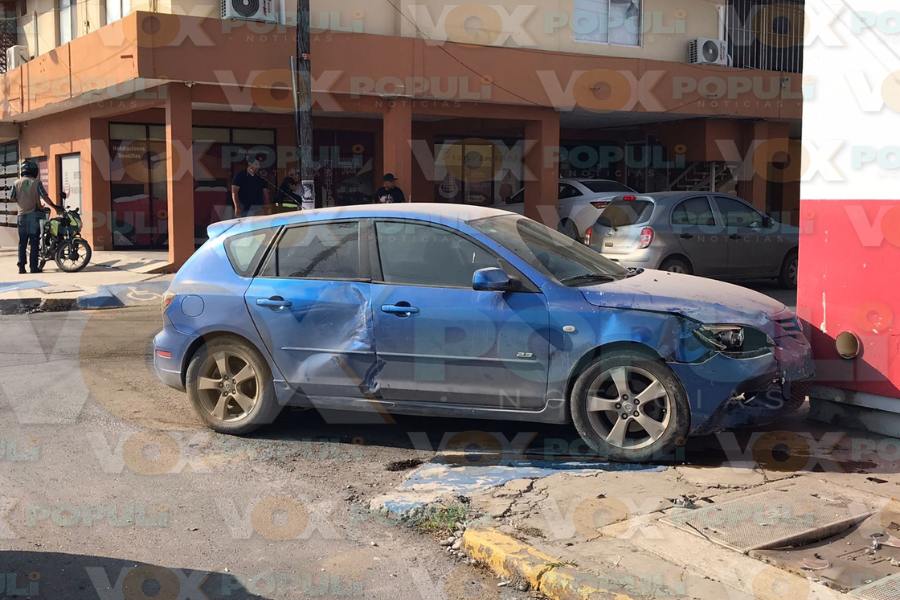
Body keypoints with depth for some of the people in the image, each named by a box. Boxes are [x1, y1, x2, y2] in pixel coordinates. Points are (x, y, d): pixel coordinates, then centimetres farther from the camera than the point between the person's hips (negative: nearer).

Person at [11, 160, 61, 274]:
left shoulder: (17, 183, 2)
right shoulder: (36, 182, -6)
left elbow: (12, 197, 5)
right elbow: (45, 197, -11)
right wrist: (55, 207, -4)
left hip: (22, 214, 3)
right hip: (34, 214, -3)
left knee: (22, 242, 8)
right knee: (34, 242, 0)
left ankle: (21, 267, 5)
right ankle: (33, 267, -3)